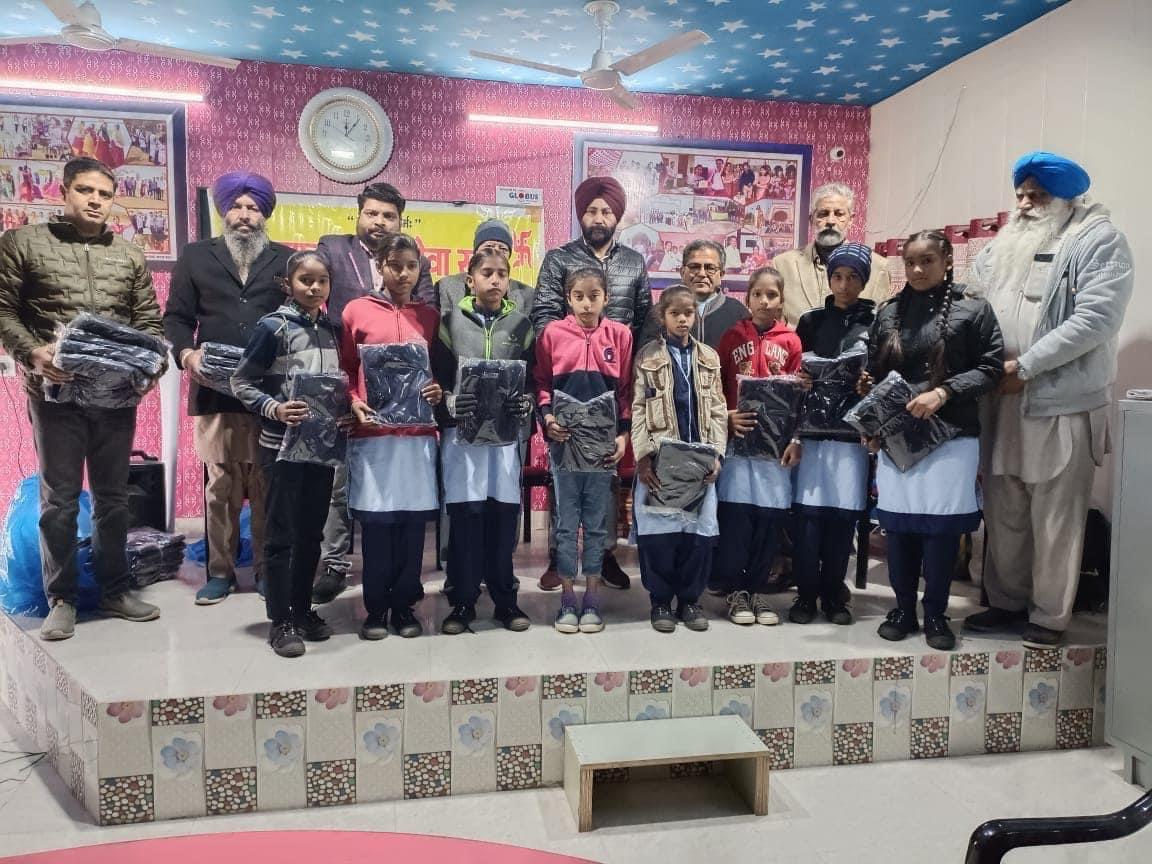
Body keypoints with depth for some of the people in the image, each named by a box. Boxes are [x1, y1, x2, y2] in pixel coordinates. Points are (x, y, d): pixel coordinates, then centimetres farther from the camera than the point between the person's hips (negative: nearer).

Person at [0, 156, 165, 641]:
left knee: (112, 497, 10)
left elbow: (149, 322, 11)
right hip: (57, 393, -2)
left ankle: (114, 592, 22)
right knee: (60, 499, 4)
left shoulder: (129, 256, 12)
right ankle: (61, 599, 17)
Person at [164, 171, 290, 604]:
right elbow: (176, 316, 10)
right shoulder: (196, 257, 16)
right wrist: (187, 353, -9)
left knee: (268, 485, 3)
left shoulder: (286, 260, 13)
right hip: (214, 390, 1)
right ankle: (221, 570, 15)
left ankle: (267, 568, 13)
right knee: (220, 485, 4)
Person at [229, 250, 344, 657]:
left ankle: (303, 610, 26)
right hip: (283, 445, -5)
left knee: (311, 532, 13)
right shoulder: (272, 326, -7)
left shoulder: (330, 330, 10)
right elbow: (242, 382, -7)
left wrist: (345, 412, -1)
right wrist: (274, 409, -21)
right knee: (281, 535, 2)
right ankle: (280, 621, 12)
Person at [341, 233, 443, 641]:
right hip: (372, 432, -2)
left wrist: (439, 391, -4)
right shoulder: (356, 311, 5)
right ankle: (376, 608, 15)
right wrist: (354, 404, -9)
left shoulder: (429, 316, 11)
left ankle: (405, 605, 17)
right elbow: (344, 369, 7)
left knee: (413, 519, 5)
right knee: (376, 520, 2)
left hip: (419, 432, 2)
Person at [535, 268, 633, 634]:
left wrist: (623, 434, -2)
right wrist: (547, 418, -12)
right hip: (564, 440, 0)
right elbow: (541, 384, 4)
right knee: (566, 521, 6)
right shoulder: (553, 333, 0)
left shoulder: (620, 335, 2)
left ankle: (591, 598, 18)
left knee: (597, 521, 8)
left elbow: (626, 388, 4)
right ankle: (567, 599, 17)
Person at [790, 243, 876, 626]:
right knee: (809, 512, -3)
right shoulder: (812, 321, 10)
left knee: (844, 514, 2)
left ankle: (833, 594, 16)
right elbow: (795, 371, 11)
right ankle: (806, 593, 9)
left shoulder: (875, 322, 6)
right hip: (814, 429, 1)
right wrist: (800, 379, -10)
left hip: (853, 432, 0)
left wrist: (871, 385, -16)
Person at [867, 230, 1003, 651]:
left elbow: (991, 368, -3)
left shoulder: (973, 310, 0)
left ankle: (935, 614, 17)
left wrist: (944, 392, -16)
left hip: (951, 435, -2)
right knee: (898, 524, 6)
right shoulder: (888, 313, 9)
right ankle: (903, 609, 21)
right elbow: (873, 375, 11)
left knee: (941, 526, 1)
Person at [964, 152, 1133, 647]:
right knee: (1003, 511, 12)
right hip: (1003, 402, 6)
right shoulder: (1007, 243, 16)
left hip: (1063, 403, -5)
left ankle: (1050, 616, 17)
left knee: (1055, 519, 3)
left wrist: (1025, 366, -16)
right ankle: (1007, 601, 27)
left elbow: (1096, 318, -14)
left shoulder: (1098, 240, -3)